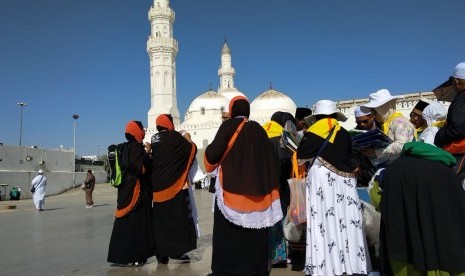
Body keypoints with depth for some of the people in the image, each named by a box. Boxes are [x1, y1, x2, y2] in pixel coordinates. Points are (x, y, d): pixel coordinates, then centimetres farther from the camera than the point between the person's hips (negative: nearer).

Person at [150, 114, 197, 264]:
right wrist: (188, 139, 18)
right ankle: (176, 250, 1)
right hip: (175, 184, -6)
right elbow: (192, 150, -2)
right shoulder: (174, 136, -7)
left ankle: (161, 253, 12)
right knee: (179, 216, 2)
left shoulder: (153, 139, 10)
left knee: (161, 218, 8)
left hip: (158, 185, 6)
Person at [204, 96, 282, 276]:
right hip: (257, 190, 5)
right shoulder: (258, 129, 8)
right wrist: (270, 188, 18)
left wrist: (209, 157, 12)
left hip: (231, 188, -4)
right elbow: (270, 160, 10)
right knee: (254, 233, 12)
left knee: (228, 233, 4)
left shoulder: (228, 126, -5)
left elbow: (212, 154, -10)